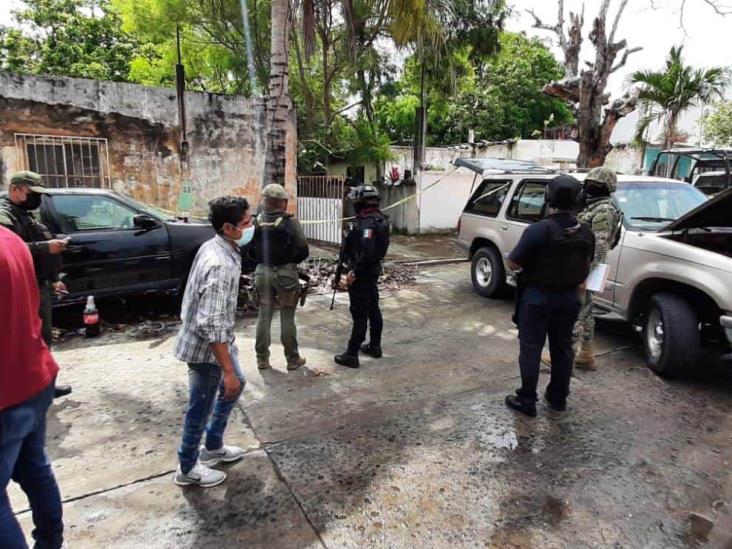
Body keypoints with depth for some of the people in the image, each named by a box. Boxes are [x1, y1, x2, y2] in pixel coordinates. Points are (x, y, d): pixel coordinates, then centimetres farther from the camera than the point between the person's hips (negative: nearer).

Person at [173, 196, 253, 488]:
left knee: (236, 385, 26)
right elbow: (211, 326, -31)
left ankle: (212, 447, 43)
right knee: (201, 408, 10)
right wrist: (228, 370, -26)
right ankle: (188, 469, 33)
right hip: (206, 346, -10)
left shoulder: (214, 246, 0)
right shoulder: (221, 265, -31)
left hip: (218, 338, 10)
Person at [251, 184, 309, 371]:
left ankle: (262, 359, 19)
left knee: (264, 315, 13)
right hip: (285, 273, -3)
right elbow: (303, 251, -8)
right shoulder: (290, 222, -12)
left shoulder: (256, 222, -1)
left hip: (262, 272, 3)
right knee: (287, 318, 6)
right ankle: (292, 359, 16)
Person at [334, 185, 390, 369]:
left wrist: (354, 273, -23)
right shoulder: (379, 219, 10)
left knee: (359, 314, -5)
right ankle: (375, 346, 30)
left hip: (362, 273, -10)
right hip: (373, 270, 10)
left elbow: (366, 252, -30)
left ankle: (351, 355, 2)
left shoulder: (367, 223, -22)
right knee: (373, 309, 18)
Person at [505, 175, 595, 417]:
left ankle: (527, 400, 10)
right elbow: (586, 267, 10)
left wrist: (532, 259, 3)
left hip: (538, 297, -5)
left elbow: (513, 264, -18)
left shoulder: (539, 229, -21)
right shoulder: (586, 233, -2)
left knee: (531, 348, 4)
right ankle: (558, 397, 28)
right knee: (562, 347, 16)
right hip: (569, 298, 6)